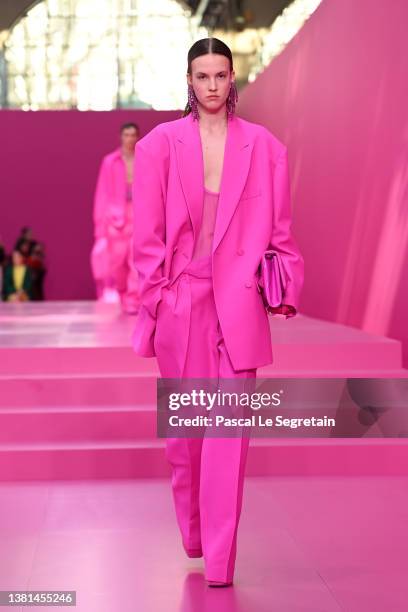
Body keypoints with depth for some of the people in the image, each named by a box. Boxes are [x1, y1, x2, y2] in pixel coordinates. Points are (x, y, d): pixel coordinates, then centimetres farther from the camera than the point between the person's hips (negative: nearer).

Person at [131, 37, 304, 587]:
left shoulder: (264, 148, 6)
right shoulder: (159, 145, 4)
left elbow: (280, 230, 8)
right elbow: (146, 233, 3)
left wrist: (285, 288, 1)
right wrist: (156, 293, -3)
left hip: (239, 303, 0)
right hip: (179, 301, 1)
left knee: (231, 427, -5)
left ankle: (220, 560, 0)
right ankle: (193, 536, 30)